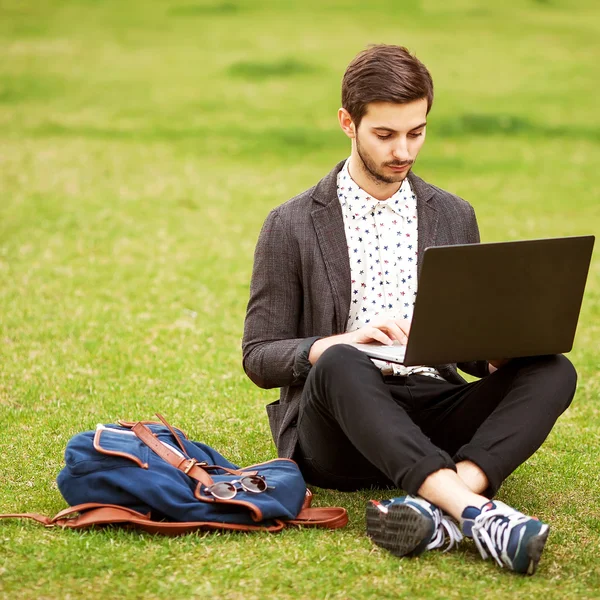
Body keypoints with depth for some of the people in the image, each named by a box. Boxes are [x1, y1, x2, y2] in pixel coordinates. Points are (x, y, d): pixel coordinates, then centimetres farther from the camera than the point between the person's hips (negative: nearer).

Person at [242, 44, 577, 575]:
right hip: (335, 430, -3)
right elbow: (259, 357, 1)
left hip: (432, 415, 4)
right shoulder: (293, 226, 3)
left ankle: (437, 510, -44)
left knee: (551, 371, -22)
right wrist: (341, 344, -19)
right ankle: (475, 511, -50)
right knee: (339, 365, -37)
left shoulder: (454, 217, 15)